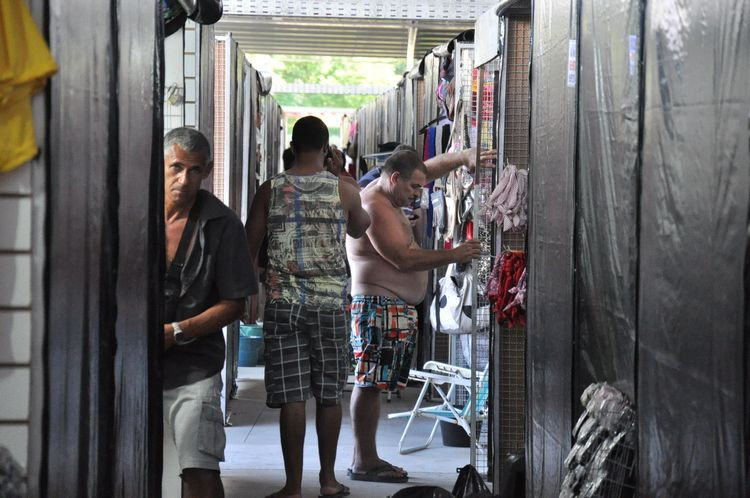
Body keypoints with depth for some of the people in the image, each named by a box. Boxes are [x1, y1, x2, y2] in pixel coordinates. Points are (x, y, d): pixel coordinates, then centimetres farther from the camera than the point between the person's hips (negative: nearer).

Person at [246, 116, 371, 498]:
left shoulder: (271, 190, -1)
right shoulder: (343, 190, 0)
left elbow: (249, 246, 3)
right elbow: (360, 229, 20)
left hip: (283, 302, 0)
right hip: (329, 302, 0)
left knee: (291, 396, 0)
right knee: (329, 393, 11)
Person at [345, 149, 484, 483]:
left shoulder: (386, 196, 17)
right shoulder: (374, 208, -14)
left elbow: (426, 171, 33)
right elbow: (404, 259, -20)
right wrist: (454, 255, -16)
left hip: (395, 309, 11)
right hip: (379, 306, -11)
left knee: (373, 385, 9)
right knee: (369, 384, -8)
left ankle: (365, 458, 11)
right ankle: (364, 462, -7)